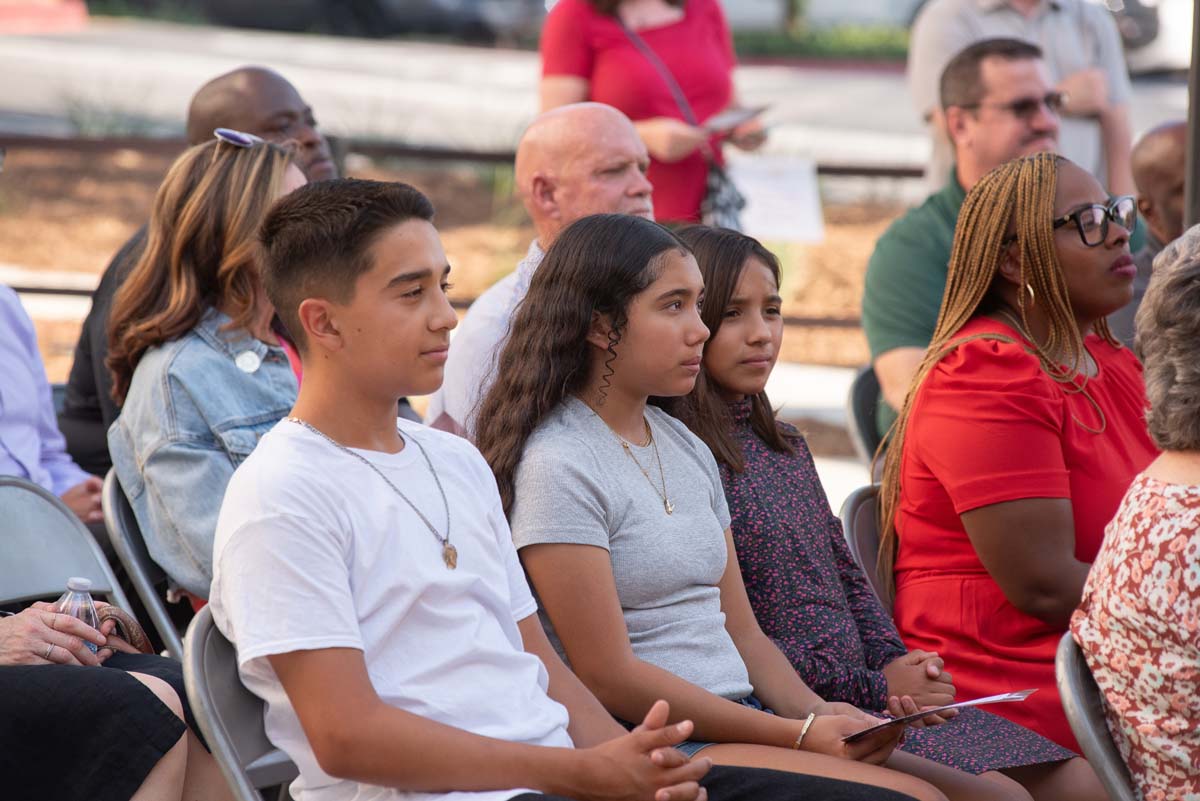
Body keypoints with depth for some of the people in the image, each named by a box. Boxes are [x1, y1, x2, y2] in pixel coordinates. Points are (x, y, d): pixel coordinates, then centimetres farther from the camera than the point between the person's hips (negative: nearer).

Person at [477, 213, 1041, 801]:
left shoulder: (686, 448, 18)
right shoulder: (558, 465, -9)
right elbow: (608, 677, -14)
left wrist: (816, 713, -2)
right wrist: (797, 735, -15)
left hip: (741, 719, 8)